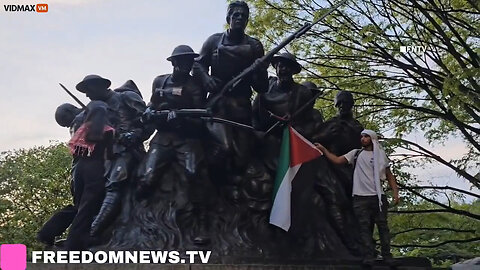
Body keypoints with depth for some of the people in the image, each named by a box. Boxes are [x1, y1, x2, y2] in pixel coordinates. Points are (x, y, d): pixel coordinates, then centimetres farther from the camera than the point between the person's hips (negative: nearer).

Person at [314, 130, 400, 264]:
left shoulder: (380, 155, 11)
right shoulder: (355, 153, 14)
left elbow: (389, 175, 12)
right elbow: (337, 160, 8)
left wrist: (395, 192, 2)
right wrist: (323, 149, 1)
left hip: (378, 196, -1)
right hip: (360, 197, 1)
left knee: (382, 226, -2)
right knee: (365, 227, -4)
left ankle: (387, 257, 0)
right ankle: (369, 257, -5)